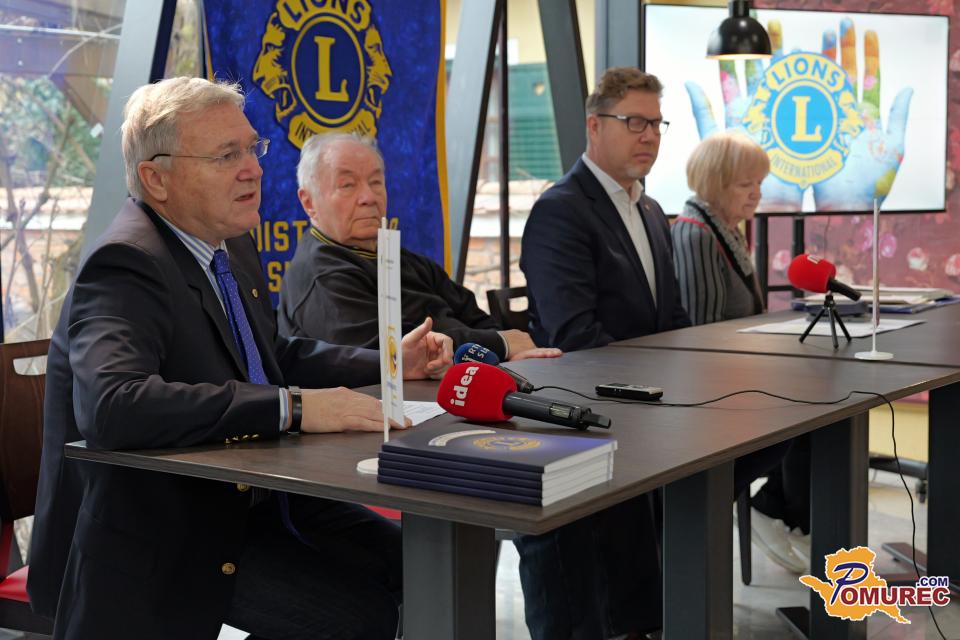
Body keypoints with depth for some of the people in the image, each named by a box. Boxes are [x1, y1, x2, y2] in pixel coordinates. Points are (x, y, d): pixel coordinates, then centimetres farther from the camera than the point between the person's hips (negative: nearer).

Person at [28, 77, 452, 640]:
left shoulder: (233, 245, 7)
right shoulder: (126, 266, -21)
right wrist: (291, 408, -37)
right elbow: (111, 405, -39)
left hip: (252, 499, 9)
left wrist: (390, 363, 8)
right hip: (162, 539, -8)